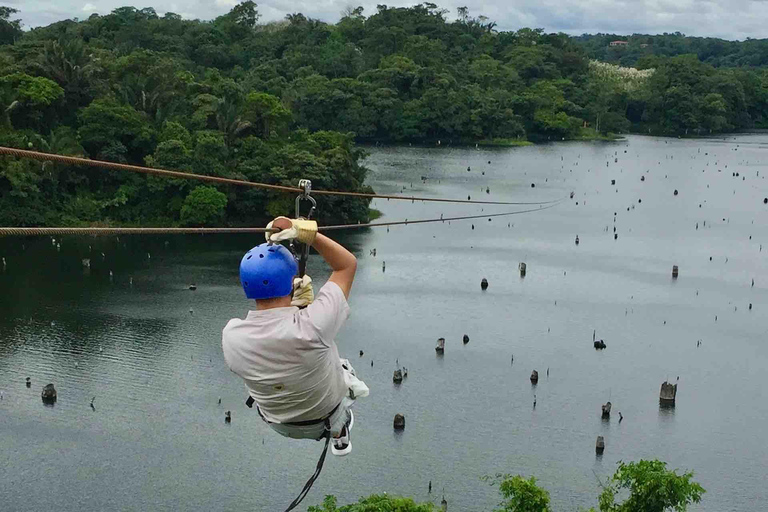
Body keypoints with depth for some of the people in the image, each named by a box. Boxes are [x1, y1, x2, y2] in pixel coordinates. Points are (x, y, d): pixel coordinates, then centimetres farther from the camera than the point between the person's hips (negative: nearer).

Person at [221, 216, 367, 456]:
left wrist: (295, 305, -11)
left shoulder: (230, 335, -28)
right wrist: (308, 232, -30)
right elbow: (347, 264, -26)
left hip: (277, 423, 3)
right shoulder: (312, 326, -40)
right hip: (326, 417, -3)